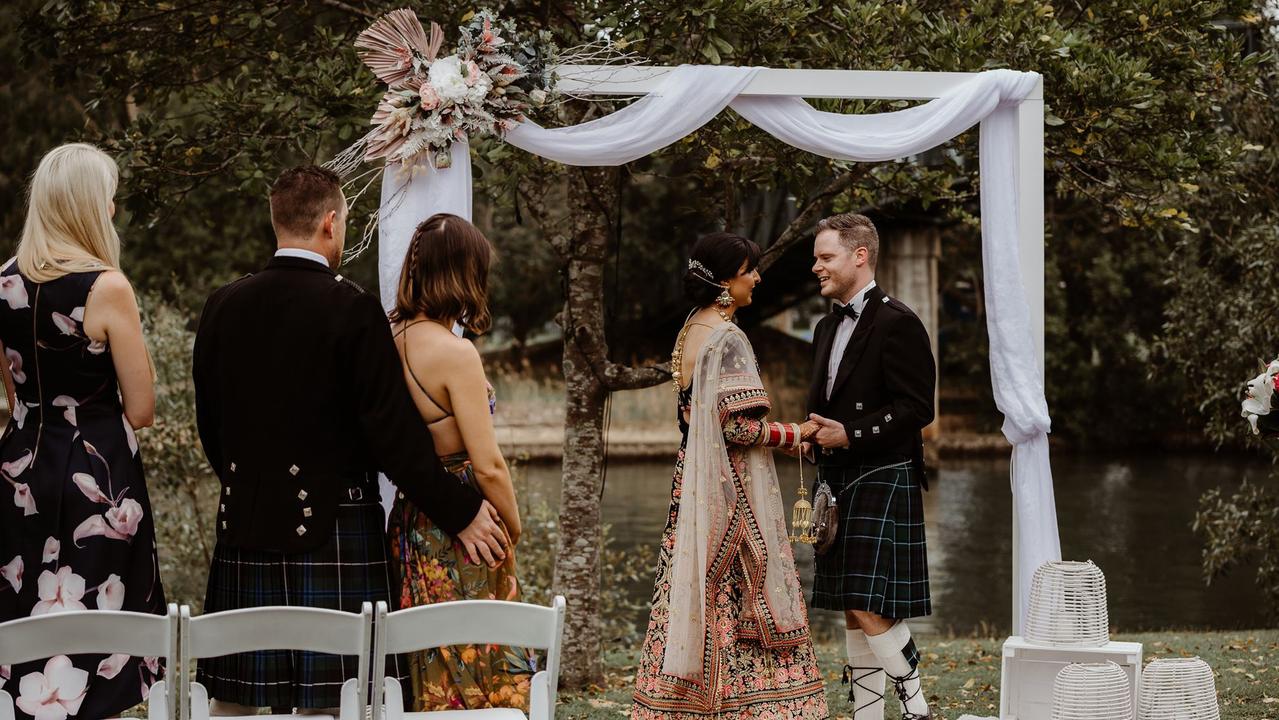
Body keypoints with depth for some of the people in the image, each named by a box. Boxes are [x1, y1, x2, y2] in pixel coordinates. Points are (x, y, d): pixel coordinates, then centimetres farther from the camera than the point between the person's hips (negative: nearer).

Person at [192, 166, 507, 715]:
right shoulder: (352, 309, -12)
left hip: (245, 526, 5)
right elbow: (393, 431, -14)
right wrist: (461, 513, -7)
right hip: (330, 526, -5)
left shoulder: (223, 305, 4)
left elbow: (209, 423, 12)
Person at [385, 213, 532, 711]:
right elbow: (488, 466, -18)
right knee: (480, 678, 0)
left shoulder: (392, 341, 4)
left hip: (411, 527, 8)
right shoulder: (455, 353, -18)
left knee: (433, 679, 14)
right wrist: (513, 530, -2)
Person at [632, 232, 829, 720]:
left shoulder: (690, 332, 12)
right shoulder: (728, 340, -15)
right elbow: (738, 427, -21)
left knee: (694, 597, 9)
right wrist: (795, 434, -7)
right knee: (741, 605, -5)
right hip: (732, 488, -9)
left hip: (693, 485, 9)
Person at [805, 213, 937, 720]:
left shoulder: (897, 325, -11)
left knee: (871, 608, -15)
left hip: (883, 482, -9)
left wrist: (850, 434, -18)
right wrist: (816, 431, 5)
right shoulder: (828, 328, 17)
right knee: (853, 612, 9)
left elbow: (916, 409, -15)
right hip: (838, 484, 9)